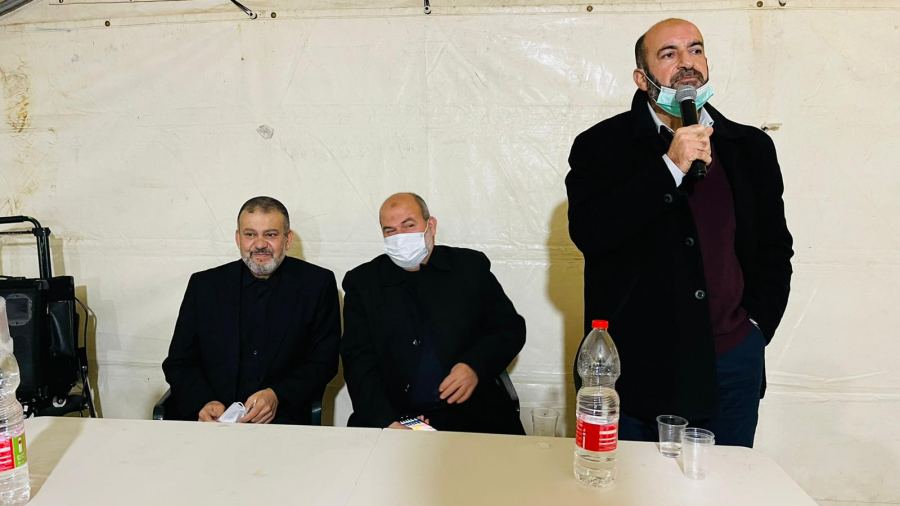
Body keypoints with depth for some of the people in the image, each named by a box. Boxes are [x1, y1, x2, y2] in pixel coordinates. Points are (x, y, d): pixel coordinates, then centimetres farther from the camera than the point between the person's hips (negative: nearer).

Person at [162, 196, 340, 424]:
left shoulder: (317, 284, 5)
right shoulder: (204, 285, 11)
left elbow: (324, 362, 3)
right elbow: (179, 362, 10)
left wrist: (277, 396, -13)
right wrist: (203, 403, -10)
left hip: (281, 418, -1)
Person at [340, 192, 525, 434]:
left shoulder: (471, 266, 7)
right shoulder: (362, 281, 7)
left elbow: (512, 329, 11)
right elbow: (358, 360, 1)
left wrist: (476, 367, -9)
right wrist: (386, 422, -14)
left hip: (472, 413, 0)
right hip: (392, 417, 0)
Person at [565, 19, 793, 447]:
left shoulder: (751, 147, 8)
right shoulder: (602, 146, -3)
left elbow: (775, 247, 15)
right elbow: (588, 232, -18)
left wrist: (758, 323, 4)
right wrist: (670, 167, -21)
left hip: (731, 360, 4)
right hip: (638, 363, -3)